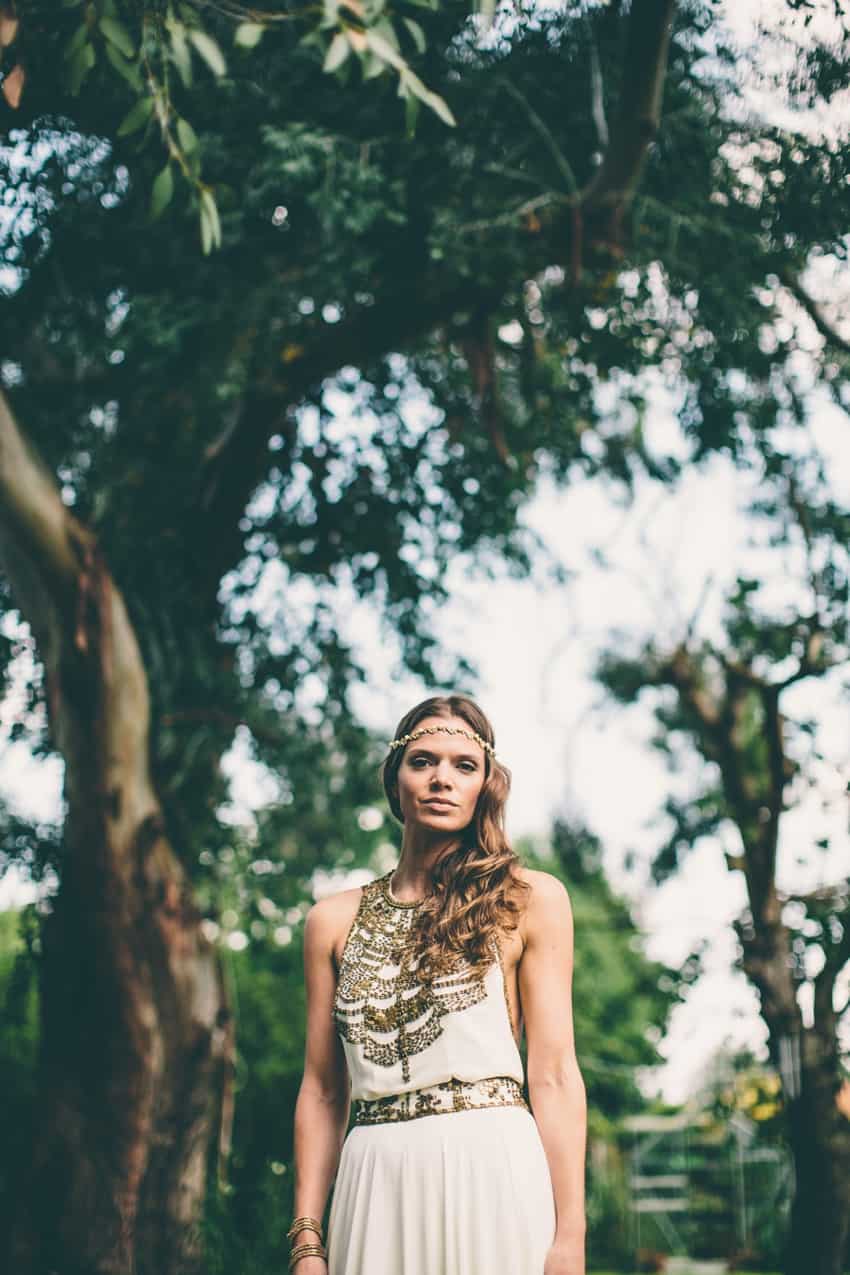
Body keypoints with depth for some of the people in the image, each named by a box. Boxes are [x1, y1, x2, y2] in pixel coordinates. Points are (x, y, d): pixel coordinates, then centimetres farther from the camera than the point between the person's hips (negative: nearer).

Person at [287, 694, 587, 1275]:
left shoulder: (529, 899, 2)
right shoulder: (334, 919, 10)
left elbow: (554, 1076, -3)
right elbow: (322, 1090, 9)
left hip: (493, 1179, -2)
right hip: (378, 1186, 2)